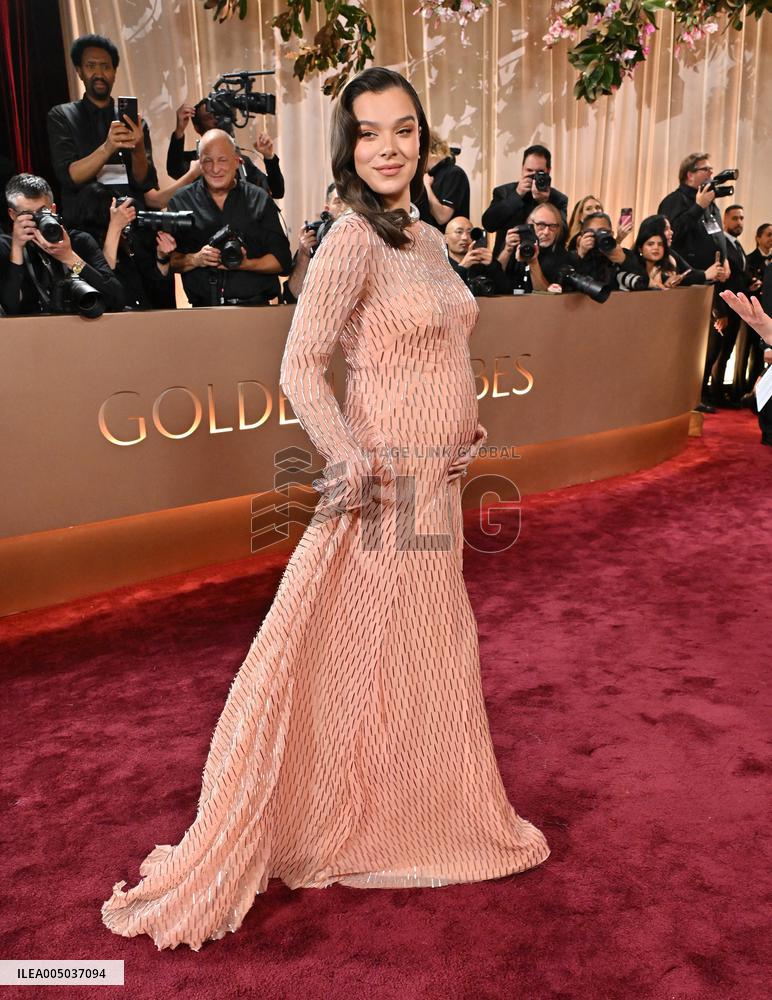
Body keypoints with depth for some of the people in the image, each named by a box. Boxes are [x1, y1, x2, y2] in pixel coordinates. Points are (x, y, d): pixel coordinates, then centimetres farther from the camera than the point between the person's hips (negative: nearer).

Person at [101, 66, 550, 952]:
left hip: (436, 481, 9)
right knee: (362, 658, 5)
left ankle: (420, 811, 44)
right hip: (385, 485, -9)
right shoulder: (352, 239, -14)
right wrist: (353, 462, -26)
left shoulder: (428, 238, 11)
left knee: (427, 653, 21)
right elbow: (300, 368, -19)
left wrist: (466, 423, 9)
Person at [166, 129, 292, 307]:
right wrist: (195, 260, -10)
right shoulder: (181, 202, 12)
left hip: (254, 307, -1)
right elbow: (168, 259, 9)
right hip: (203, 310, 1)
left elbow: (281, 261, 6)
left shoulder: (260, 200, 11)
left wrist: (245, 264, -10)